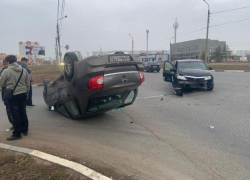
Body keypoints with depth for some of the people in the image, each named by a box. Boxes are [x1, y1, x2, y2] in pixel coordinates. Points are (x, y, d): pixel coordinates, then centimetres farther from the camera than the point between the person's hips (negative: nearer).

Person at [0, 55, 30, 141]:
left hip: (12, 95, -5)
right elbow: (27, 83, 9)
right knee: (23, 112, 15)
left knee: (15, 115, 1)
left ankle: (17, 134, 7)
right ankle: (25, 130, 25)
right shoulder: (24, 70, 3)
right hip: (23, 94, 5)